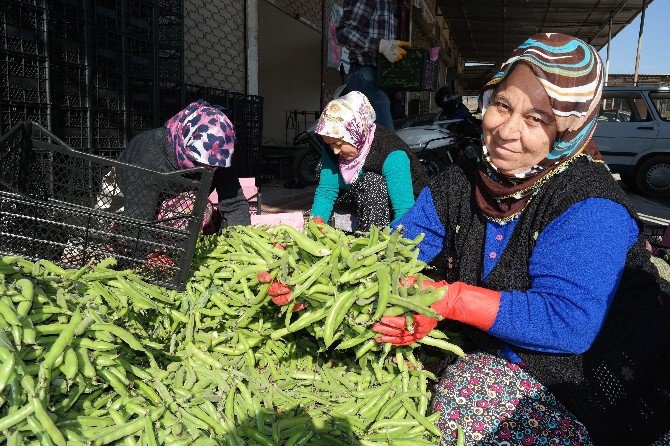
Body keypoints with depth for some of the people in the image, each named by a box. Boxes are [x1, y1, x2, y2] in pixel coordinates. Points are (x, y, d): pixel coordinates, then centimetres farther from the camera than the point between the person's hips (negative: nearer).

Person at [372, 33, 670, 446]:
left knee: (465, 395, -24)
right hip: (495, 357, 6)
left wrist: (448, 299, -33)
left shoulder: (588, 209, -24)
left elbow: (567, 322, -31)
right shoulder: (458, 186, -3)